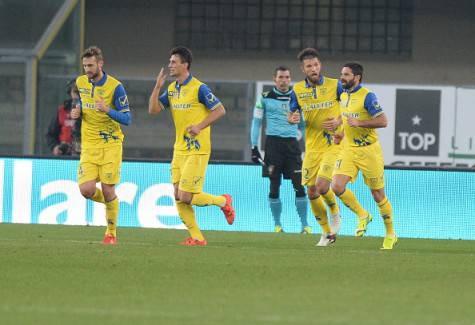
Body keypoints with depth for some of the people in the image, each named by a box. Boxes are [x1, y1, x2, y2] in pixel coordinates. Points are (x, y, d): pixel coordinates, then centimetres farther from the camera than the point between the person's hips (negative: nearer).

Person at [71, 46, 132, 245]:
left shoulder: (115, 87, -12)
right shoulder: (80, 82, 4)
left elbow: (127, 118, -12)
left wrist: (107, 110, -28)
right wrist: (77, 111, 3)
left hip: (110, 144, -4)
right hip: (89, 145, 4)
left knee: (108, 190, -4)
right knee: (86, 189, -11)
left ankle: (111, 232, 15)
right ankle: (108, 201, 24)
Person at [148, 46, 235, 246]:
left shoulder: (199, 88, -12)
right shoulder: (171, 89, 10)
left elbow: (220, 110, -11)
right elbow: (153, 109, 6)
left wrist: (200, 126, -19)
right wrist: (157, 87, -5)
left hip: (197, 150, -8)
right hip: (179, 149, 8)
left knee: (186, 197, -10)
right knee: (178, 197, 2)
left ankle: (223, 201, 13)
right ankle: (196, 237, 9)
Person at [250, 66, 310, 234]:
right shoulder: (265, 98, 4)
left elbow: (303, 124, 19)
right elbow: (256, 122, 7)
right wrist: (254, 147, 1)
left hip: (292, 144, 1)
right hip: (273, 143, -1)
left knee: (299, 186, -6)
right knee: (274, 187, -1)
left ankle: (305, 224, -1)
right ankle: (277, 224, 10)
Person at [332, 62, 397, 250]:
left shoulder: (367, 96, -14)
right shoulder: (343, 96, 9)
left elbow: (383, 121, -19)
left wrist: (359, 123, -25)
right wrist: (341, 132, 12)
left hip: (369, 150, -6)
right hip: (349, 150, 6)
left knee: (378, 195, 3)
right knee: (337, 186, -14)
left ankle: (390, 235, 19)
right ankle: (362, 216, 8)